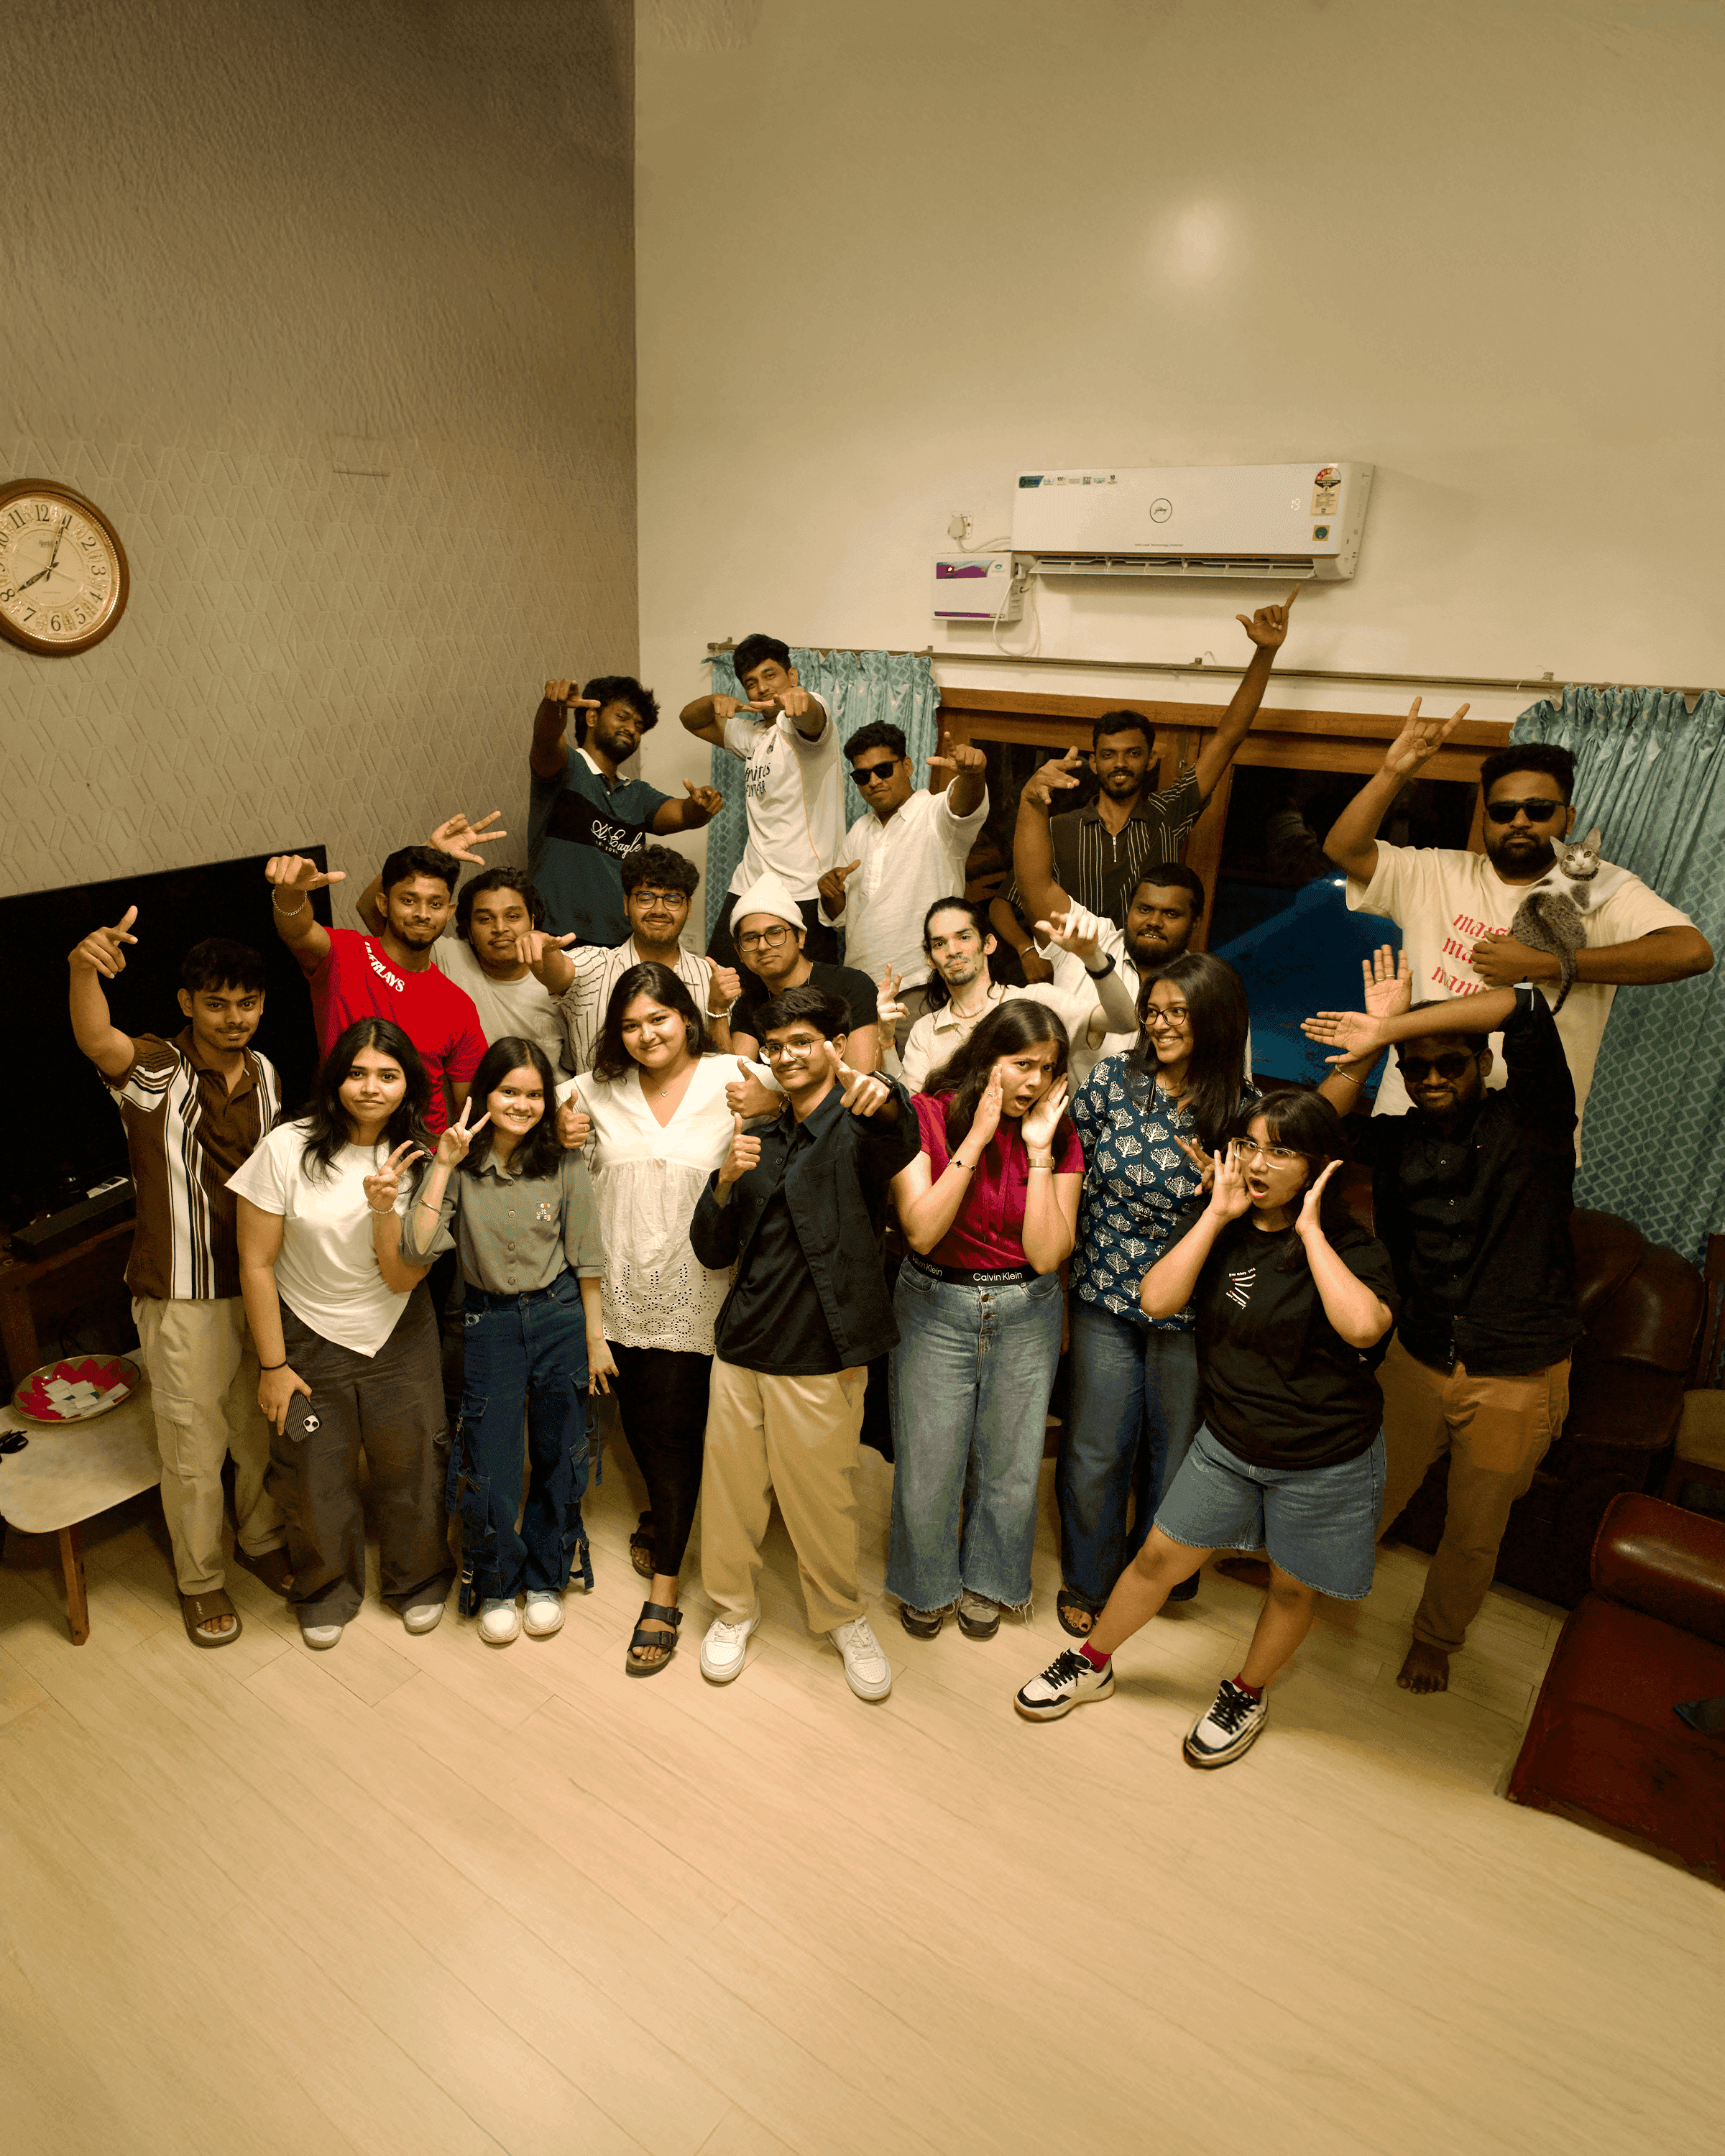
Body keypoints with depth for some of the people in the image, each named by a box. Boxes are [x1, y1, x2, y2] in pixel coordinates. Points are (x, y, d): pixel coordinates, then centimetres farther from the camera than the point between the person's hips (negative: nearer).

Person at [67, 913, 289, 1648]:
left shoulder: (265, 1073, 2)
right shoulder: (155, 1070, -16)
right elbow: (96, 1041, -40)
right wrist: (84, 967, -61)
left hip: (261, 1284, 5)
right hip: (185, 1298, -5)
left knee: (263, 1430, 21)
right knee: (194, 1448, 11)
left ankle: (261, 1540, 45)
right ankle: (200, 1579, 34)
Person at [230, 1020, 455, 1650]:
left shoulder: (417, 1161, -9)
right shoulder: (288, 1149, -16)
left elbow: (403, 1278, -12)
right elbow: (256, 1264, -10)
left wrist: (385, 1207, -28)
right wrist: (273, 1365, -7)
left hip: (399, 1339, 2)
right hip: (308, 1339, -1)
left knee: (411, 1468, 13)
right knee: (315, 1480, 13)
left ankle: (418, 1581, 41)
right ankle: (327, 1592, 42)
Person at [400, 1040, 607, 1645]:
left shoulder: (563, 1165, -7)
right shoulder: (461, 1167, -9)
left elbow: (585, 1257, -1)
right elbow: (416, 1250, -20)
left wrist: (595, 1337, 1)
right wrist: (443, 1166, -23)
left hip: (560, 1316, 1)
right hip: (490, 1322, 0)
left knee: (559, 1459, 12)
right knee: (488, 1470, 3)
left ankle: (545, 1579, 35)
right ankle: (496, 1587, 30)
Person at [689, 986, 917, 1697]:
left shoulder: (858, 1129, -5)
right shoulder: (761, 1141, 13)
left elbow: (899, 1140, -32)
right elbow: (712, 1252, 8)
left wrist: (882, 1100, -56)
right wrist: (726, 1181, -11)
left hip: (819, 1360, -5)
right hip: (741, 1350, 5)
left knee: (822, 1503, 8)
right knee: (731, 1492, 14)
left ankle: (844, 1618, 34)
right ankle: (733, 1608, 38)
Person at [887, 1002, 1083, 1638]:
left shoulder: (1060, 1137, -5)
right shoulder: (927, 1116, -11)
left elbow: (1047, 1254, -14)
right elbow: (921, 1230, -22)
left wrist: (1039, 1150, -19)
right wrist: (977, 1138, -23)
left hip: (1025, 1314, 2)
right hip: (935, 1308, -2)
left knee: (1007, 1464, 14)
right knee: (927, 1465, 7)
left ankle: (986, 1580, 43)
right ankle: (926, 1584, 37)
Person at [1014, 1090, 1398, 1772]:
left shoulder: (1351, 1247, -16)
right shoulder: (1218, 1223, -6)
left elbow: (1364, 1326, -37)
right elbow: (1157, 1299, -19)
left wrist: (1309, 1230, -29)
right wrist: (1216, 1214, -22)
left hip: (1327, 1462, -2)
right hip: (1227, 1441, 3)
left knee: (1293, 1586, 18)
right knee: (1159, 1557, 12)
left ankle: (1247, 1694, 45)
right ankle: (1090, 1664, 36)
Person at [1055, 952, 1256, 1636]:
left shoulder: (1246, 1109, -6)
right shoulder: (1113, 1079, -6)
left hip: (1190, 1307, 0)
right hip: (1106, 1296, 0)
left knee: (1175, 1449, 16)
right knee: (1096, 1450, 11)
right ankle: (1086, 1583, 35)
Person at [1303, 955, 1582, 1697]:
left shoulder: (1531, 1122, -13)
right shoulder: (1397, 1142, -2)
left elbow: (1525, 1009, -28)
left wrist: (1382, 1030, -31)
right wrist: (1376, 1038, -19)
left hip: (1516, 1382, -2)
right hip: (1418, 1361, 2)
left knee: (1474, 1534, 17)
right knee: (1373, 1493, 20)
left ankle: (1436, 1635, 44)